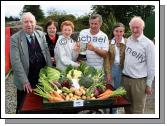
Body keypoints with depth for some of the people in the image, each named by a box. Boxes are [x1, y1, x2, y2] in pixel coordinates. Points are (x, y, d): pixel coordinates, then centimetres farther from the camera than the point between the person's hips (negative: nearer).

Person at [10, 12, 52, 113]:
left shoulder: (41, 35, 2)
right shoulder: (15, 38, -10)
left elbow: (47, 54, 5)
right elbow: (15, 61, -15)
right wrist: (24, 81, -20)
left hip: (43, 78, 3)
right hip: (26, 80, -3)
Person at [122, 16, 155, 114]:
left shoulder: (148, 44, -8)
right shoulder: (127, 41, 7)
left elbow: (151, 66, -7)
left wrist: (149, 84, -7)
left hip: (139, 80, -5)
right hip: (125, 78, 5)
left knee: (137, 109, 5)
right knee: (127, 107, 18)